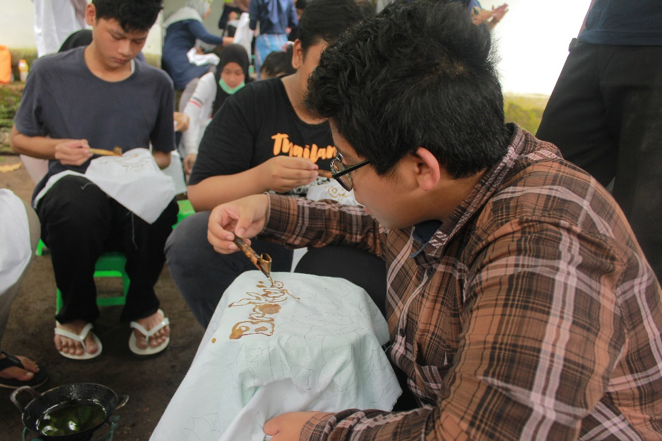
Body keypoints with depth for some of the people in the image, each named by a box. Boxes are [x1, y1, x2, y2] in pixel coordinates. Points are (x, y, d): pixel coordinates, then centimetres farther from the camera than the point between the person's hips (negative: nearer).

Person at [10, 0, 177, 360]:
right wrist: (56, 147, -9)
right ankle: (76, 313, -5)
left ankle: (142, 306, -3)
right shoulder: (50, 72, 0)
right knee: (78, 205, -38)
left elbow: (163, 155, 14)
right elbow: (18, 139, 12)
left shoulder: (157, 84, 3)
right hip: (68, 187, -1)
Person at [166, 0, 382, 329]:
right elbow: (199, 196, -4)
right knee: (191, 239, -29)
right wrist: (259, 178, -23)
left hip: (335, 252, 0)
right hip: (258, 243, 0)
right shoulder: (248, 105, 2)